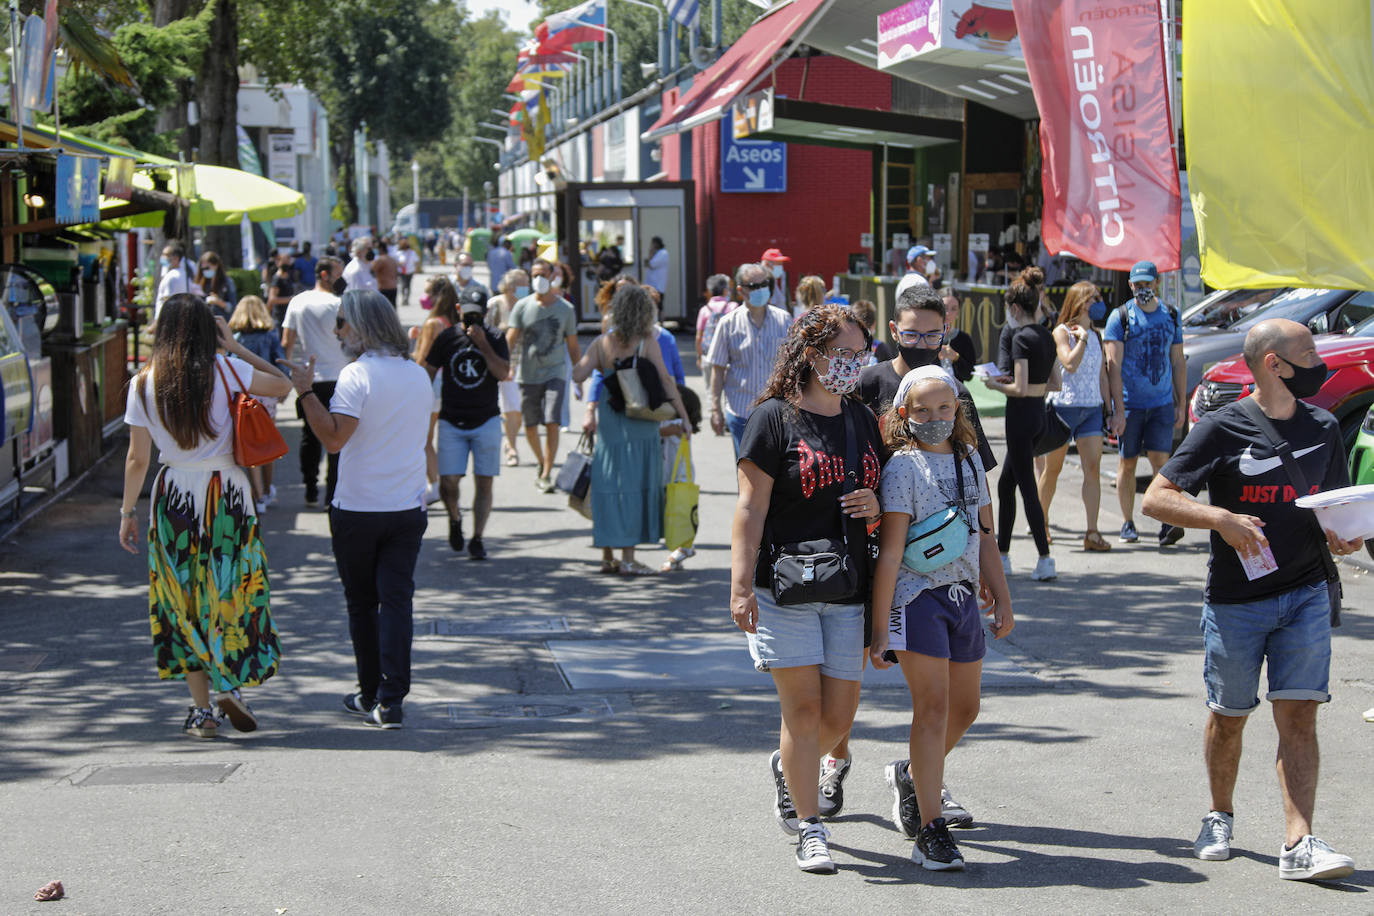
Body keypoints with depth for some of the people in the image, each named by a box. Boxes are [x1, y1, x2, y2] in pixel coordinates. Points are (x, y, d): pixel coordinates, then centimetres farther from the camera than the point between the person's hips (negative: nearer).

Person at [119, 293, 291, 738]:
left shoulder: (144, 383, -3)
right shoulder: (226, 371, -7)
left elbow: (137, 459, -2)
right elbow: (281, 384, 4)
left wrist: (128, 512, 8)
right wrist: (236, 347, 5)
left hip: (174, 496, 1)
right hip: (228, 493, -1)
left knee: (184, 601, 9)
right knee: (234, 592, 12)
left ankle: (201, 707, 8)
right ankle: (230, 684, -5)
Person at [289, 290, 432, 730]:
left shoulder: (357, 375, -14)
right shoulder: (419, 376, 7)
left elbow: (334, 438, -22)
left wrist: (306, 392, -16)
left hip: (358, 511, -4)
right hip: (408, 509, 4)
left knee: (362, 603, 10)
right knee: (397, 599, 1)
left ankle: (371, 695, 19)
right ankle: (391, 701, -7)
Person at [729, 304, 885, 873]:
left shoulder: (862, 420, 13)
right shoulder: (774, 419, -6)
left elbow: (883, 494, 23)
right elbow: (751, 509, -9)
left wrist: (875, 506, -2)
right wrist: (741, 585, -16)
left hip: (848, 591, 5)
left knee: (839, 716, 6)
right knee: (803, 709, -3)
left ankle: (788, 770, 36)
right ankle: (810, 830, 7)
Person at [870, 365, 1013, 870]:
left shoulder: (969, 458, 11)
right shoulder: (903, 466, -8)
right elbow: (890, 551, -12)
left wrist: (1001, 597, 16)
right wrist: (880, 627, -14)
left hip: (963, 596, 7)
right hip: (918, 597, -7)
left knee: (964, 708, 15)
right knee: (933, 706, -10)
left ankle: (913, 774, 40)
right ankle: (931, 831, -6)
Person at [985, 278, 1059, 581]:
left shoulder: (1021, 337, -17)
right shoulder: (1047, 336, 9)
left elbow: (1020, 389, -21)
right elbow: (1055, 383, 16)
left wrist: (996, 385, -4)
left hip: (1021, 414, -9)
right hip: (1040, 413, 9)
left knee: (1027, 487, -4)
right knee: (1005, 484, 17)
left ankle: (1045, 560, -5)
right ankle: (1002, 555, 23)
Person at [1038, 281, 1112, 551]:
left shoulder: (1095, 336, 13)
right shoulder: (1062, 332, -3)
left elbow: (1102, 375, 17)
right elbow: (1070, 364, -18)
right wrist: (1082, 339, -13)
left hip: (1092, 408, 4)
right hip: (1064, 405, -4)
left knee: (1093, 468, -8)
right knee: (1053, 469, 5)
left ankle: (1092, 532, -12)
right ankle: (1041, 521, 25)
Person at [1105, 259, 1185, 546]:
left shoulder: (1171, 316, 9)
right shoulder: (1120, 316, -3)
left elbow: (1178, 363, 14)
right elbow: (1113, 366, -8)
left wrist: (1181, 404, 9)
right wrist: (1118, 409, -14)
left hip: (1162, 404, 2)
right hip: (1130, 402, -2)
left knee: (1160, 460, -8)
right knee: (1127, 463, 5)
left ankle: (1168, 524, -12)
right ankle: (1128, 524, 15)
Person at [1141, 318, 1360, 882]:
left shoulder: (1322, 428, 7)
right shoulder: (1223, 429, -7)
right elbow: (1155, 499, -10)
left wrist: (1343, 536, -4)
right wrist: (1221, 518, -24)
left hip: (1306, 596, 3)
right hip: (1236, 602, -2)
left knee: (1299, 717, -6)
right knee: (1228, 718, 11)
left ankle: (1299, 845, -9)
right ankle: (1220, 816, 34)